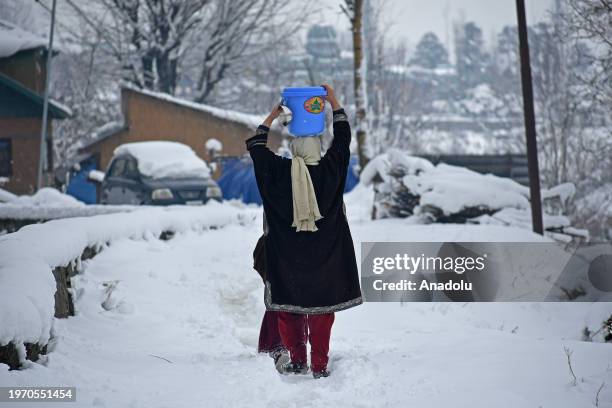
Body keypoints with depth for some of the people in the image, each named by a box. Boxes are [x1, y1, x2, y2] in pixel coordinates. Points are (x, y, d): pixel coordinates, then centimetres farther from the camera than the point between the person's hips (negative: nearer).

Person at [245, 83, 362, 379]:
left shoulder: (279, 171, -10)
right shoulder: (329, 169, -9)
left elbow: (255, 144, 5)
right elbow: (343, 137, 6)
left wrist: (273, 115, 11)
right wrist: (334, 102, 13)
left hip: (286, 258, 0)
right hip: (323, 257, 0)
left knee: (289, 307, 10)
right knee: (321, 310, 7)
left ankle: (297, 361, 12)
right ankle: (319, 365, 7)